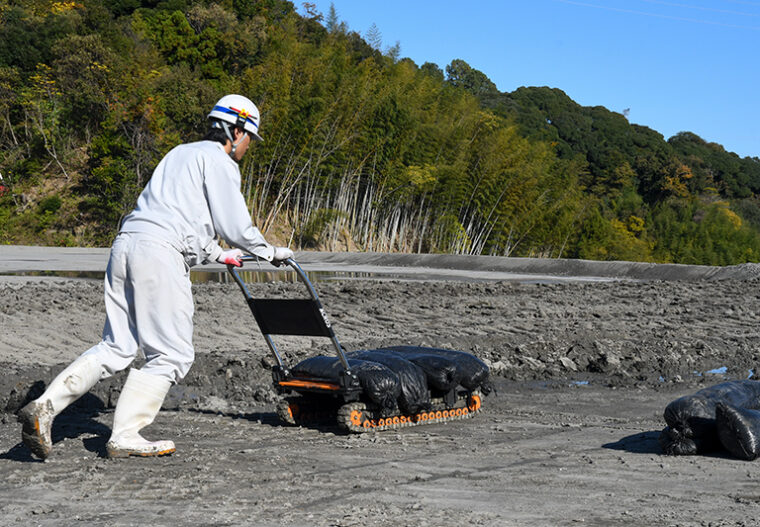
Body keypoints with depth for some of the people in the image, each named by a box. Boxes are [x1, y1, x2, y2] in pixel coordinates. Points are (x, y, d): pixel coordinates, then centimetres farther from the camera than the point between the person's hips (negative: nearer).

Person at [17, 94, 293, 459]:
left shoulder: (181, 154, 29)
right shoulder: (218, 161, 1)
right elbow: (235, 227, -3)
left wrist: (218, 254, 44)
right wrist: (272, 253, 13)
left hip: (125, 243, 9)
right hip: (159, 254, -9)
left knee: (115, 347, 12)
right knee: (171, 355, 0)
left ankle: (44, 406, 2)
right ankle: (125, 437, 0)